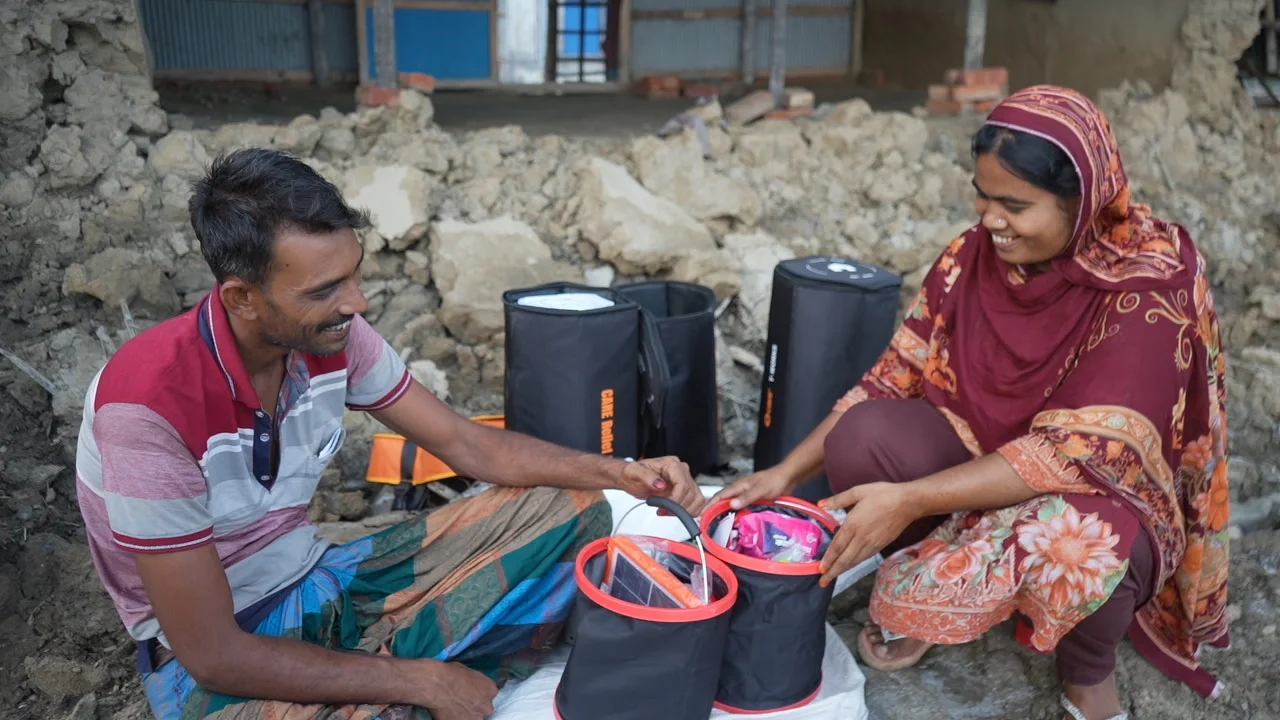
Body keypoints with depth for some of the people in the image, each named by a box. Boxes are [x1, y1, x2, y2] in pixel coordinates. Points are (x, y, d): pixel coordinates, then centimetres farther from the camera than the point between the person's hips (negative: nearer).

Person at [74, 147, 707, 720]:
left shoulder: (333, 336, -11)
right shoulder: (151, 406, -29)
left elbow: (467, 444, 0)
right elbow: (213, 653, -25)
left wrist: (617, 472, -15)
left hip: (319, 580, 7)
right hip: (216, 656, -6)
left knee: (572, 506, -4)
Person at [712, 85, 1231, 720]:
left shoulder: (1148, 287, -23)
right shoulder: (975, 255, -8)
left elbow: (1079, 451, -30)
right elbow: (897, 376, -5)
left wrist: (911, 500, -36)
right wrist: (788, 472, -14)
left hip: (1104, 491, -3)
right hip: (976, 461, 4)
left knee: (1076, 540, -39)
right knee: (863, 436, -25)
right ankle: (917, 595, 4)